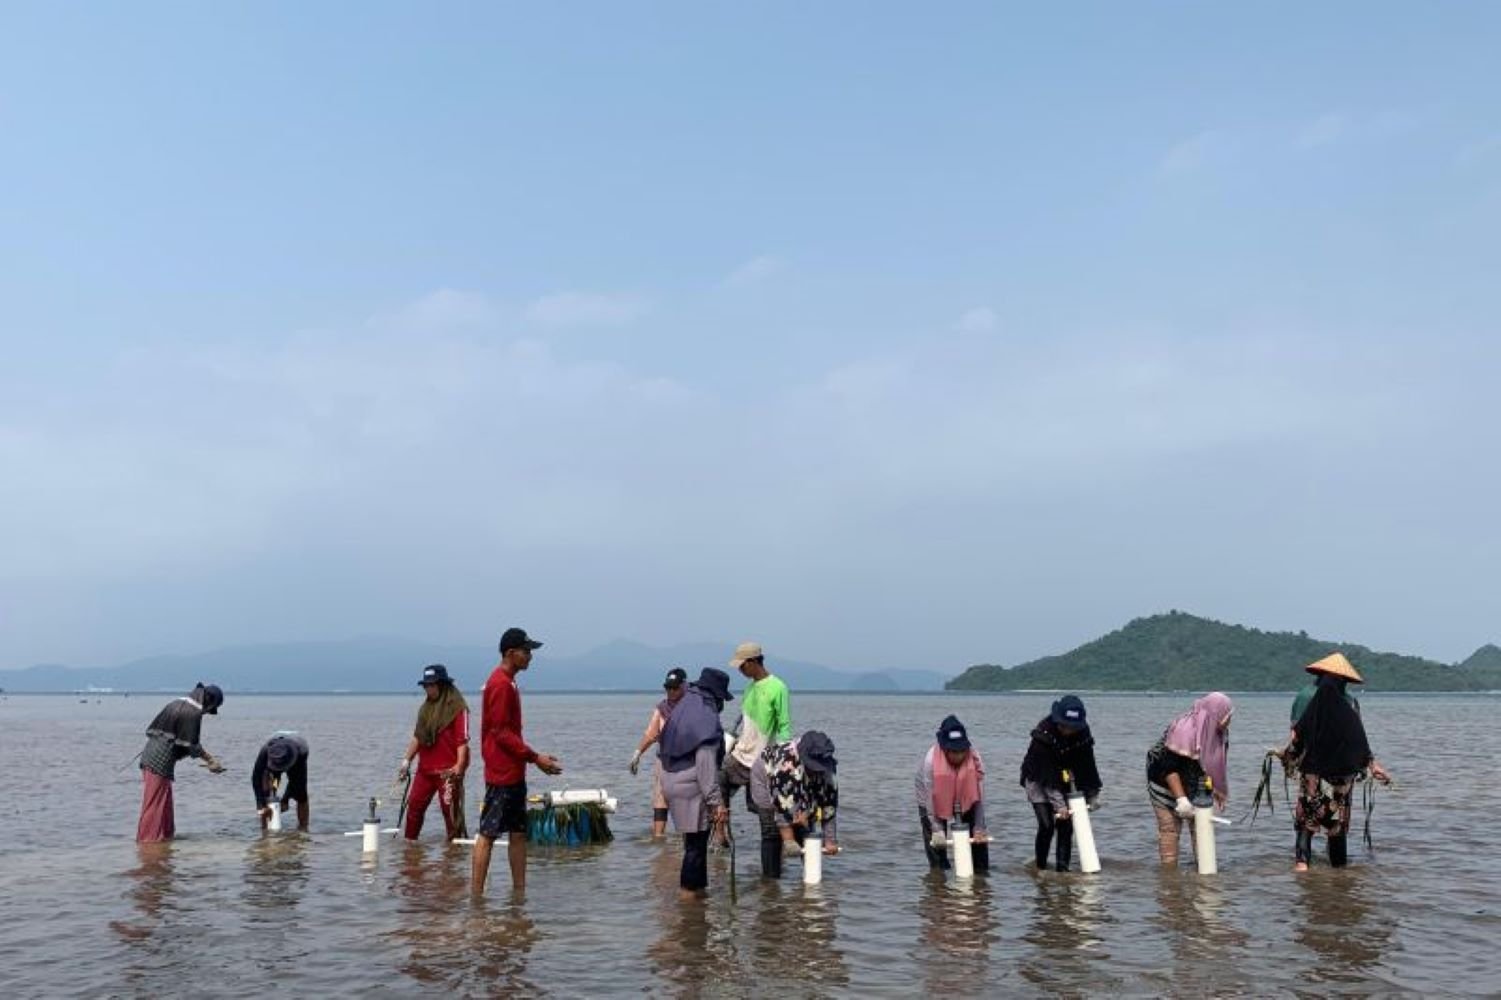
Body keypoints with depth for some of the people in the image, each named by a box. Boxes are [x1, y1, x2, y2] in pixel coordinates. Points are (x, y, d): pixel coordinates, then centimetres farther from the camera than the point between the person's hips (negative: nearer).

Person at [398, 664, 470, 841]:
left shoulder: (457, 708, -9)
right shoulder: (426, 708, 13)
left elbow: (462, 740, -14)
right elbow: (417, 737, 18)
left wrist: (459, 766, -21)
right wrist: (407, 760, 13)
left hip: (447, 771, -7)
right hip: (425, 769, 7)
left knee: (451, 810, -3)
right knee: (414, 806, 11)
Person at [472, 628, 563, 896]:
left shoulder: (507, 683, 15)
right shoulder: (501, 685, -15)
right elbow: (501, 732, -19)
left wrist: (533, 756, 16)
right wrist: (534, 757, -17)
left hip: (514, 772, 10)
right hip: (502, 773, -10)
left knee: (519, 833, 11)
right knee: (488, 833, -5)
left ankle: (520, 891, 16)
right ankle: (476, 894, 0)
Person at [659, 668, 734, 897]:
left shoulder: (681, 709, 11)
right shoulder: (706, 717, -17)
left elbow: (663, 750, 16)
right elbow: (706, 764, -21)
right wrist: (717, 802, -19)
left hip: (671, 783, 9)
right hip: (692, 788, -9)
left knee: (694, 840, 18)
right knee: (696, 842, 3)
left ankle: (696, 885, 26)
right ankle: (690, 890, 10)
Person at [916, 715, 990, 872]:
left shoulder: (975, 759, -27)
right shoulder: (930, 760, -33)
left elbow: (979, 796, -23)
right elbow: (929, 797, -29)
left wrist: (979, 828, -23)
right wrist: (937, 829, -31)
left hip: (965, 801, 2)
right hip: (936, 803, -2)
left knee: (978, 836, -1)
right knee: (936, 841, -5)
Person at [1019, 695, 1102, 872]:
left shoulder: (1082, 733, -16)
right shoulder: (1043, 734, -30)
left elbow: (1087, 766, -10)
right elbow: (1046, 773, -30)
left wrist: (1092, 795, -12)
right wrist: (1058, 803, -33)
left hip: (1062, 779, 4)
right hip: (1039, 780, -4)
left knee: (1066, 824, -4)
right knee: (1047, 825, -12)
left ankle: (1063, 868, 3)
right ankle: (1041, 867, 5)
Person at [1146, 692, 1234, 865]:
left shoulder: (1219, 732, -7)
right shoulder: (1183, 730, -31)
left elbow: (1216, 764, 10)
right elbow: (1169, 768, -30)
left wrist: (1219, 791, 11)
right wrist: (1181, 798, -31)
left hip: (1195, 788, 7)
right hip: (1166, 785, -7)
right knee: (1170, 829, -3)